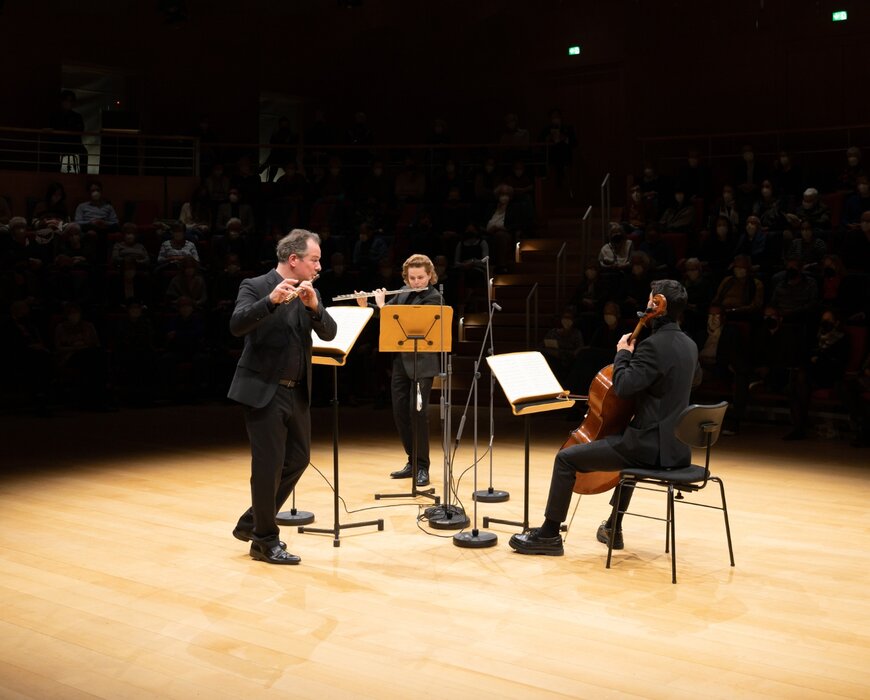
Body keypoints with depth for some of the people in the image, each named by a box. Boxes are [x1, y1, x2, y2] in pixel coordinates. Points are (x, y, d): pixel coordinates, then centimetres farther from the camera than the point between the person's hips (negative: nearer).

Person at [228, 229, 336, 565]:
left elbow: (329, 333, -1)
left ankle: (251, 522, 27)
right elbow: (236, 325, -24)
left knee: (298, 459, 12)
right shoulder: (255, 286, -8)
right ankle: (265, 541, 12)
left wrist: (314, 305, -18)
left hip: (297, 392, 7)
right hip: (263, 391, -7)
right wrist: (271, 300, -35)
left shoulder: (309, 292, 10)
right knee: (268, 466, -2)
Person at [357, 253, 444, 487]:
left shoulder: (433, 298, -9)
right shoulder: (404, 294, 12)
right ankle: (412, 461, 19)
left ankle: (422, 467, -2)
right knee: (400, 411, 8)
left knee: (417, 410, -11)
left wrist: (382, 305, -15)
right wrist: (364, 305, 1)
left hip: (422, 362, -7)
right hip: (401, 360, 7)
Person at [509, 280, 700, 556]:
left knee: (566, 458, -2)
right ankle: (614, 528, 45)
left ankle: (549, 534, 6)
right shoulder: (689, 345, 10)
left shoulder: (653, 345, -19)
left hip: (651, 445, -9)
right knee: (630, 450, 42)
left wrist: (623, 354, -7)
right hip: (675, 447, 10)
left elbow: (623, 386, -25)